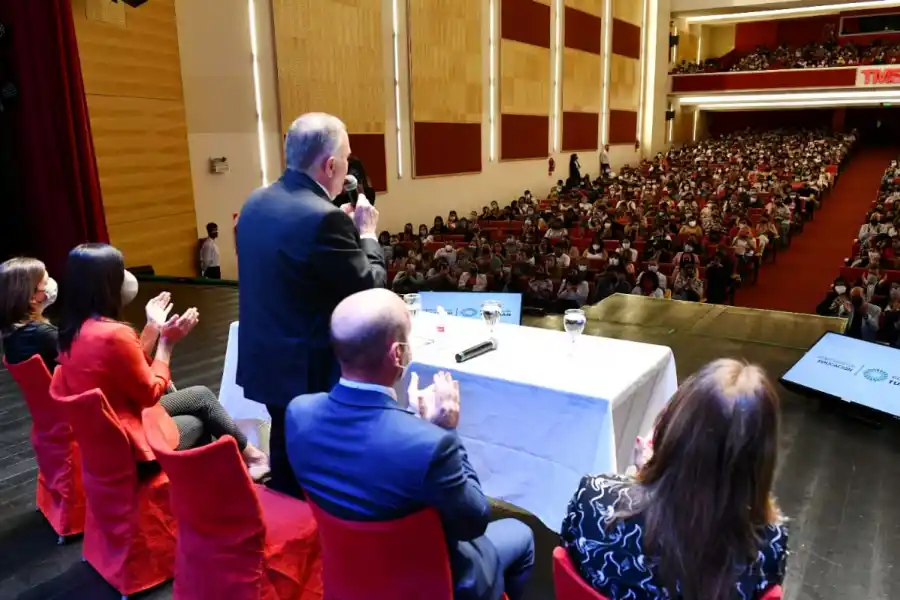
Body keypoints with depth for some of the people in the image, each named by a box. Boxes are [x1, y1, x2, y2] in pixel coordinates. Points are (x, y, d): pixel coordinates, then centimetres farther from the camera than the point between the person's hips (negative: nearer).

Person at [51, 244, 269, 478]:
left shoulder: (75, 329, 1)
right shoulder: (113, 334, -29)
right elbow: (151, 392, -17)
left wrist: (153, 326, 12)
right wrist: (167, 342, -11)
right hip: (124, 443, -8)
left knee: (201, 395, 16)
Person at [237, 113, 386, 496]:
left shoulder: (256, 203, 3)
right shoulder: (325, 218, -24)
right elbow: (369, 289, -17)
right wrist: (367, 234, -1)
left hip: (266, 360, 8)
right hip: (312, 369, -8)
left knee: (285, 450, 23)